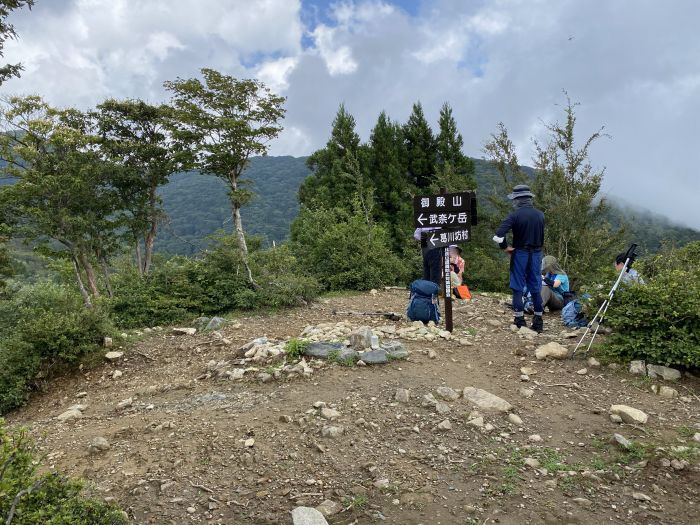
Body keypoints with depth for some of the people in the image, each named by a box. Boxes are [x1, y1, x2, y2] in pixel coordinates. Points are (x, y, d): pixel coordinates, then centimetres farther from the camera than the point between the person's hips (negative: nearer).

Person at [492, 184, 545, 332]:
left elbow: (498, 235, -22)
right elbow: (542, 238, 10)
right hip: (536, 255, 4)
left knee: (518, 289, 6)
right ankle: (538, 322, 18)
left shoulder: (515, 215, -12)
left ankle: (520, 322, 9)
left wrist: (505, 247, -7)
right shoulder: (540, 215, 3)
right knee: (536, 289, 12)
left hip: (520, 254, -4)